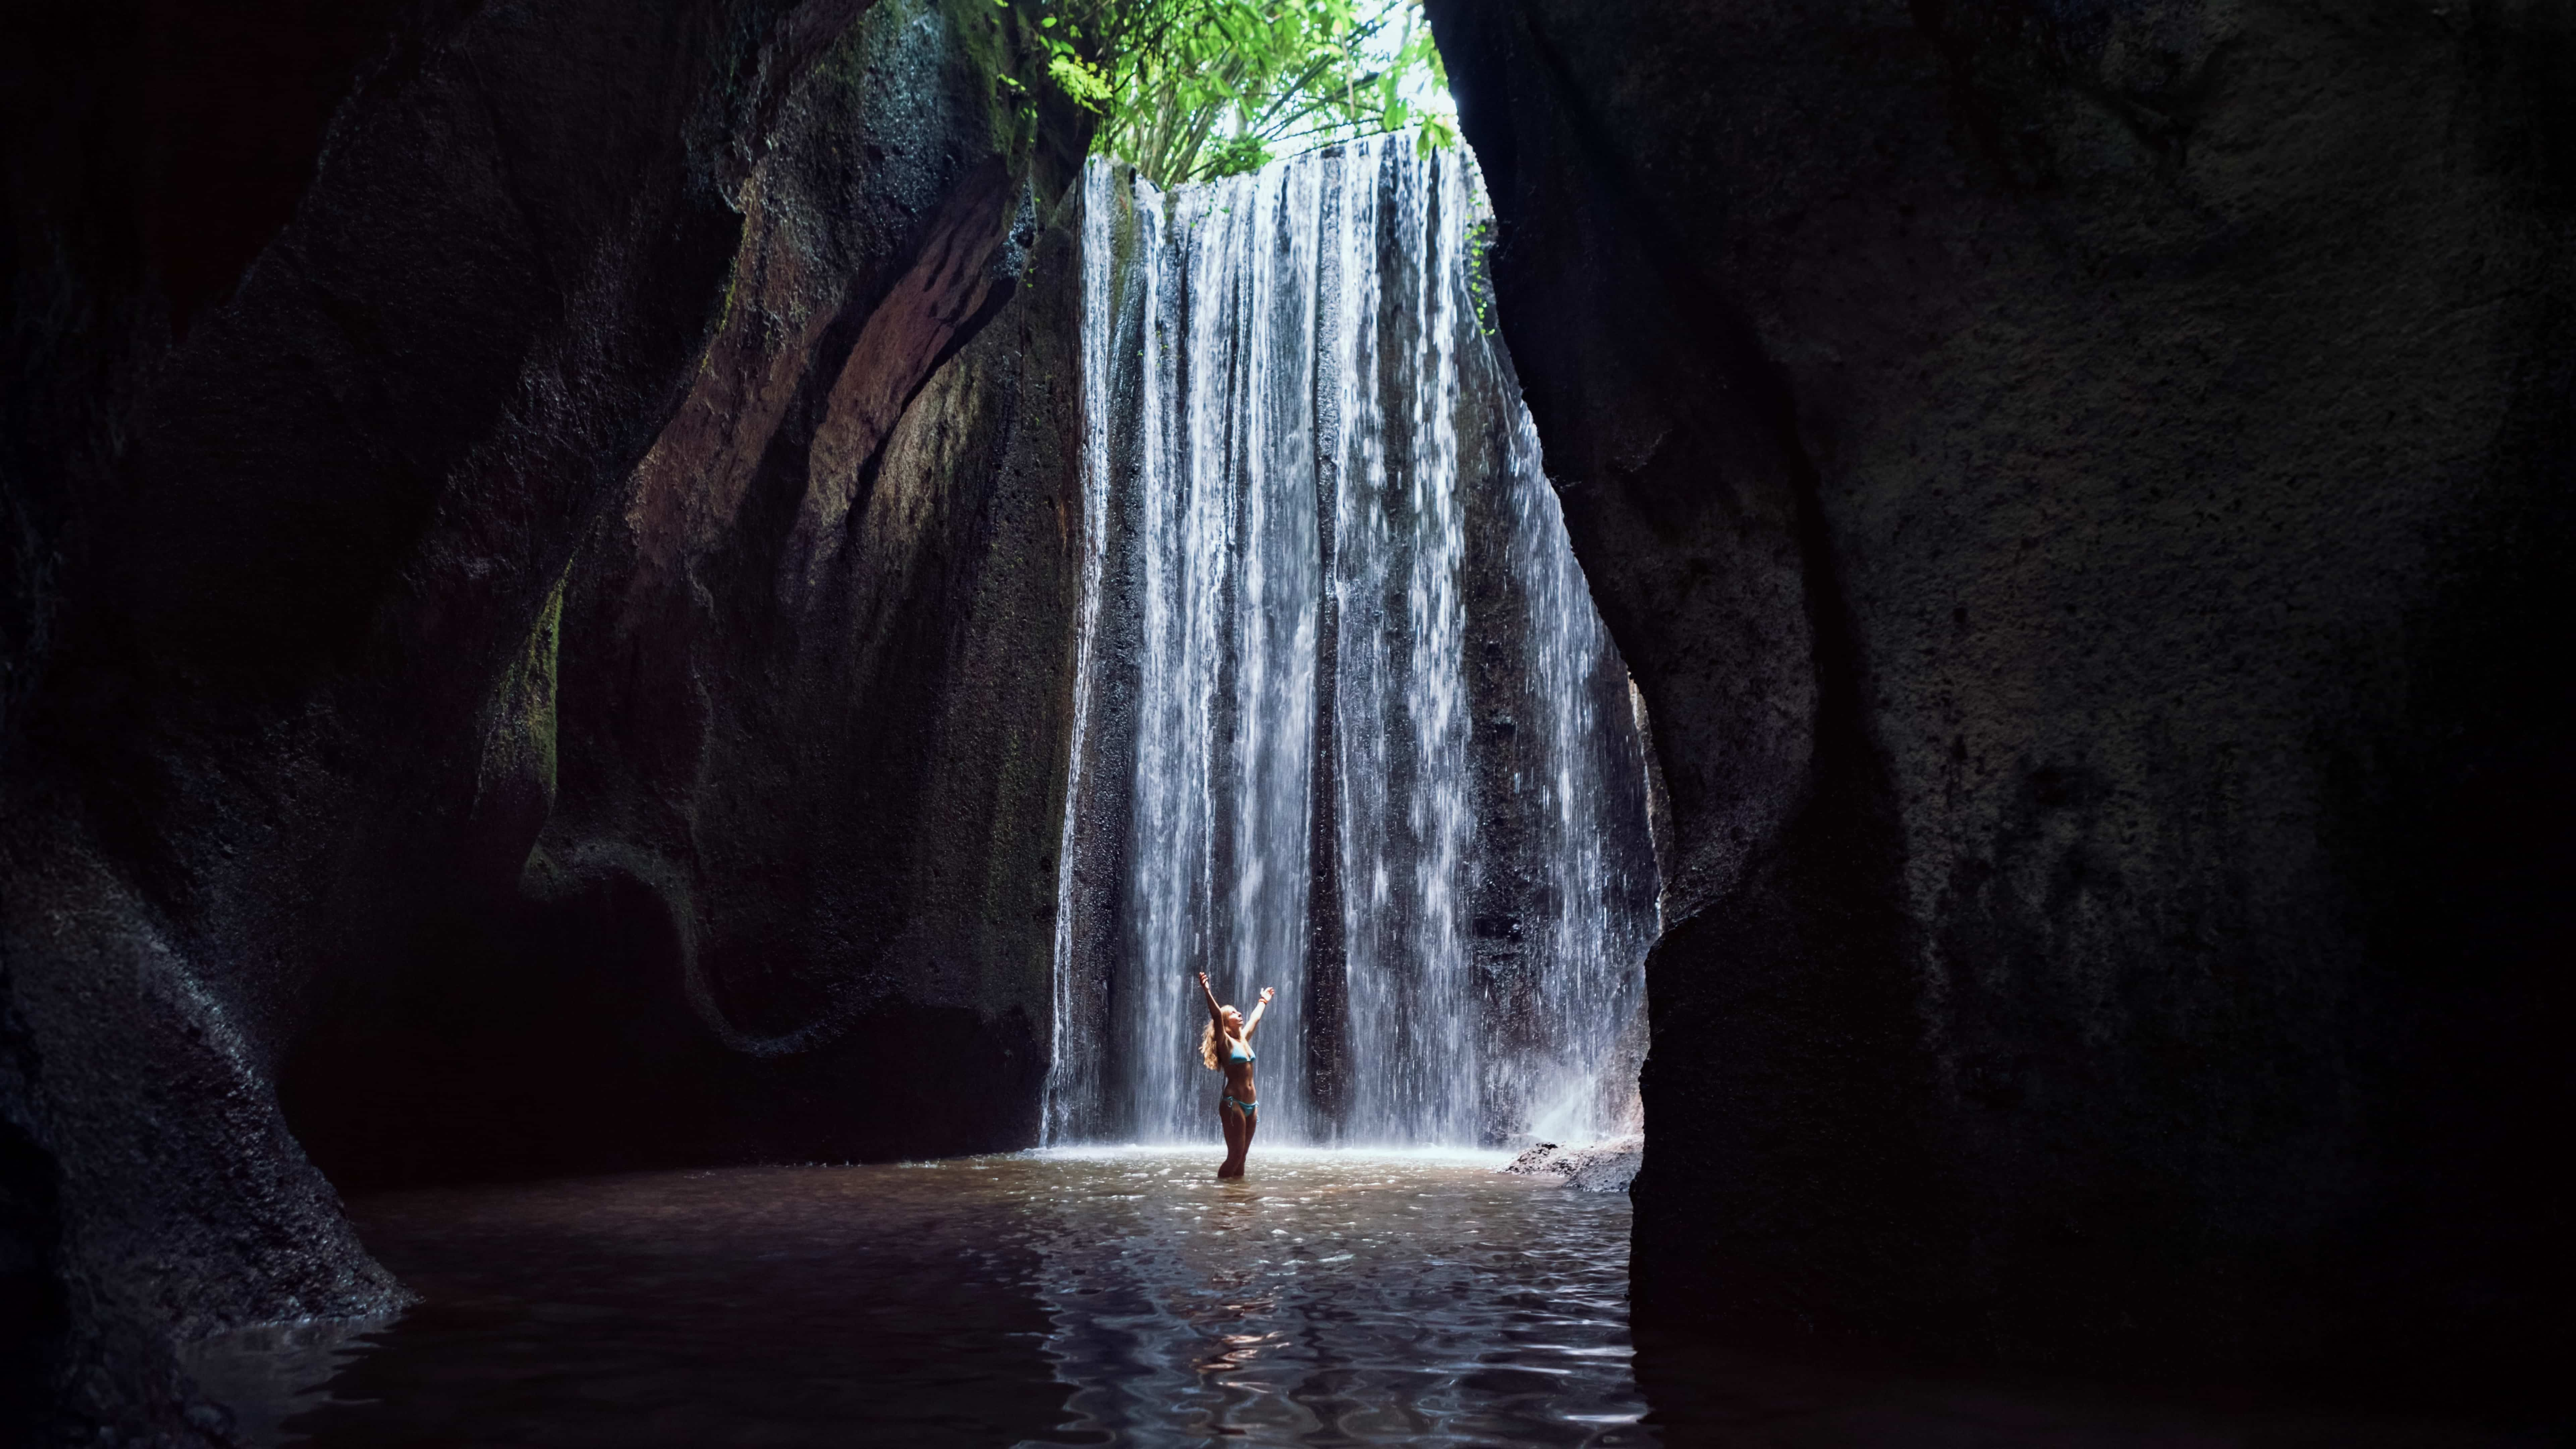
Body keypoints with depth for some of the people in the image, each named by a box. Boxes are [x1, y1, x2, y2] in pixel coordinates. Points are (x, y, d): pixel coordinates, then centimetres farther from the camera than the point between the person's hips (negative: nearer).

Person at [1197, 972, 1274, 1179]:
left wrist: (1264, 1001, 47)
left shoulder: (1244, 1039, 14)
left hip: (1251, 1105, 7)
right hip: (1233, 1104, -7)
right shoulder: (1225, 1042, -5)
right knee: (1235, 1155, -10)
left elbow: (1255, 1019, 32)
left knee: (1242, 1155, 8)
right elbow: (1216, 1016, -20)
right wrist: (1207, 992, -32)